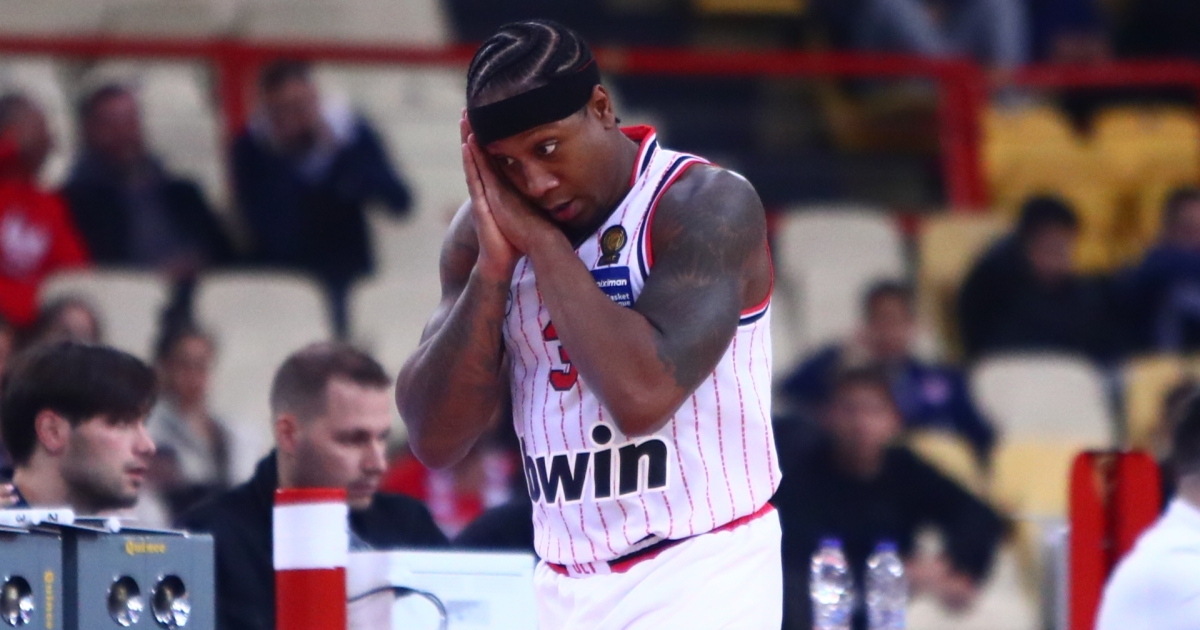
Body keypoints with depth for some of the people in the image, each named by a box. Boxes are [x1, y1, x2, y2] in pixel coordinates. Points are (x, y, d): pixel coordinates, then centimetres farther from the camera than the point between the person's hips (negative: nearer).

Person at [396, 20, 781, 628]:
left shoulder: (709, 206, -12)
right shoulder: (487, 226, 5)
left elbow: (643, 395, -26)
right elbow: (434, 440, 0)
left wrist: (542, 239, -17)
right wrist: (494, 265, -10)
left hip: (699, 573, -6)